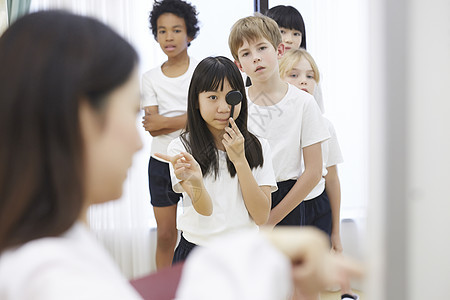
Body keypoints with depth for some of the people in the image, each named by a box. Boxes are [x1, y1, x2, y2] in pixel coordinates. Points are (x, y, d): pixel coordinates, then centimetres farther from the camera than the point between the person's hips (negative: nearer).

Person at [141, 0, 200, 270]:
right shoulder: (150, 78, 4)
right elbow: (152, 127, -5)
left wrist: (165, 122, -13)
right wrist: (188, 119, -16)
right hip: (161, 161, 2)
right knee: (165, 235, 8)